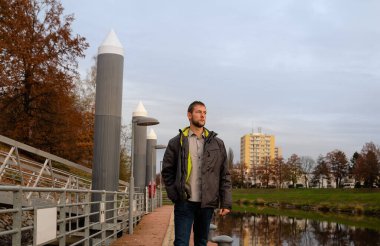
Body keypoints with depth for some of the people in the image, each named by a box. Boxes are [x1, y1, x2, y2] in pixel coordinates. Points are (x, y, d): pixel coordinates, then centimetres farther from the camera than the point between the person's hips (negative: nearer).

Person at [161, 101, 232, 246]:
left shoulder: (217, 144, 7)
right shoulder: (176, 142, 3)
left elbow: (225, 175, 6)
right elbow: (167, 171, 6)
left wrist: (226, 202, -1)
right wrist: (174, 195, -4)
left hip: (207, 203, 2)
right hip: (184, 203, -2)